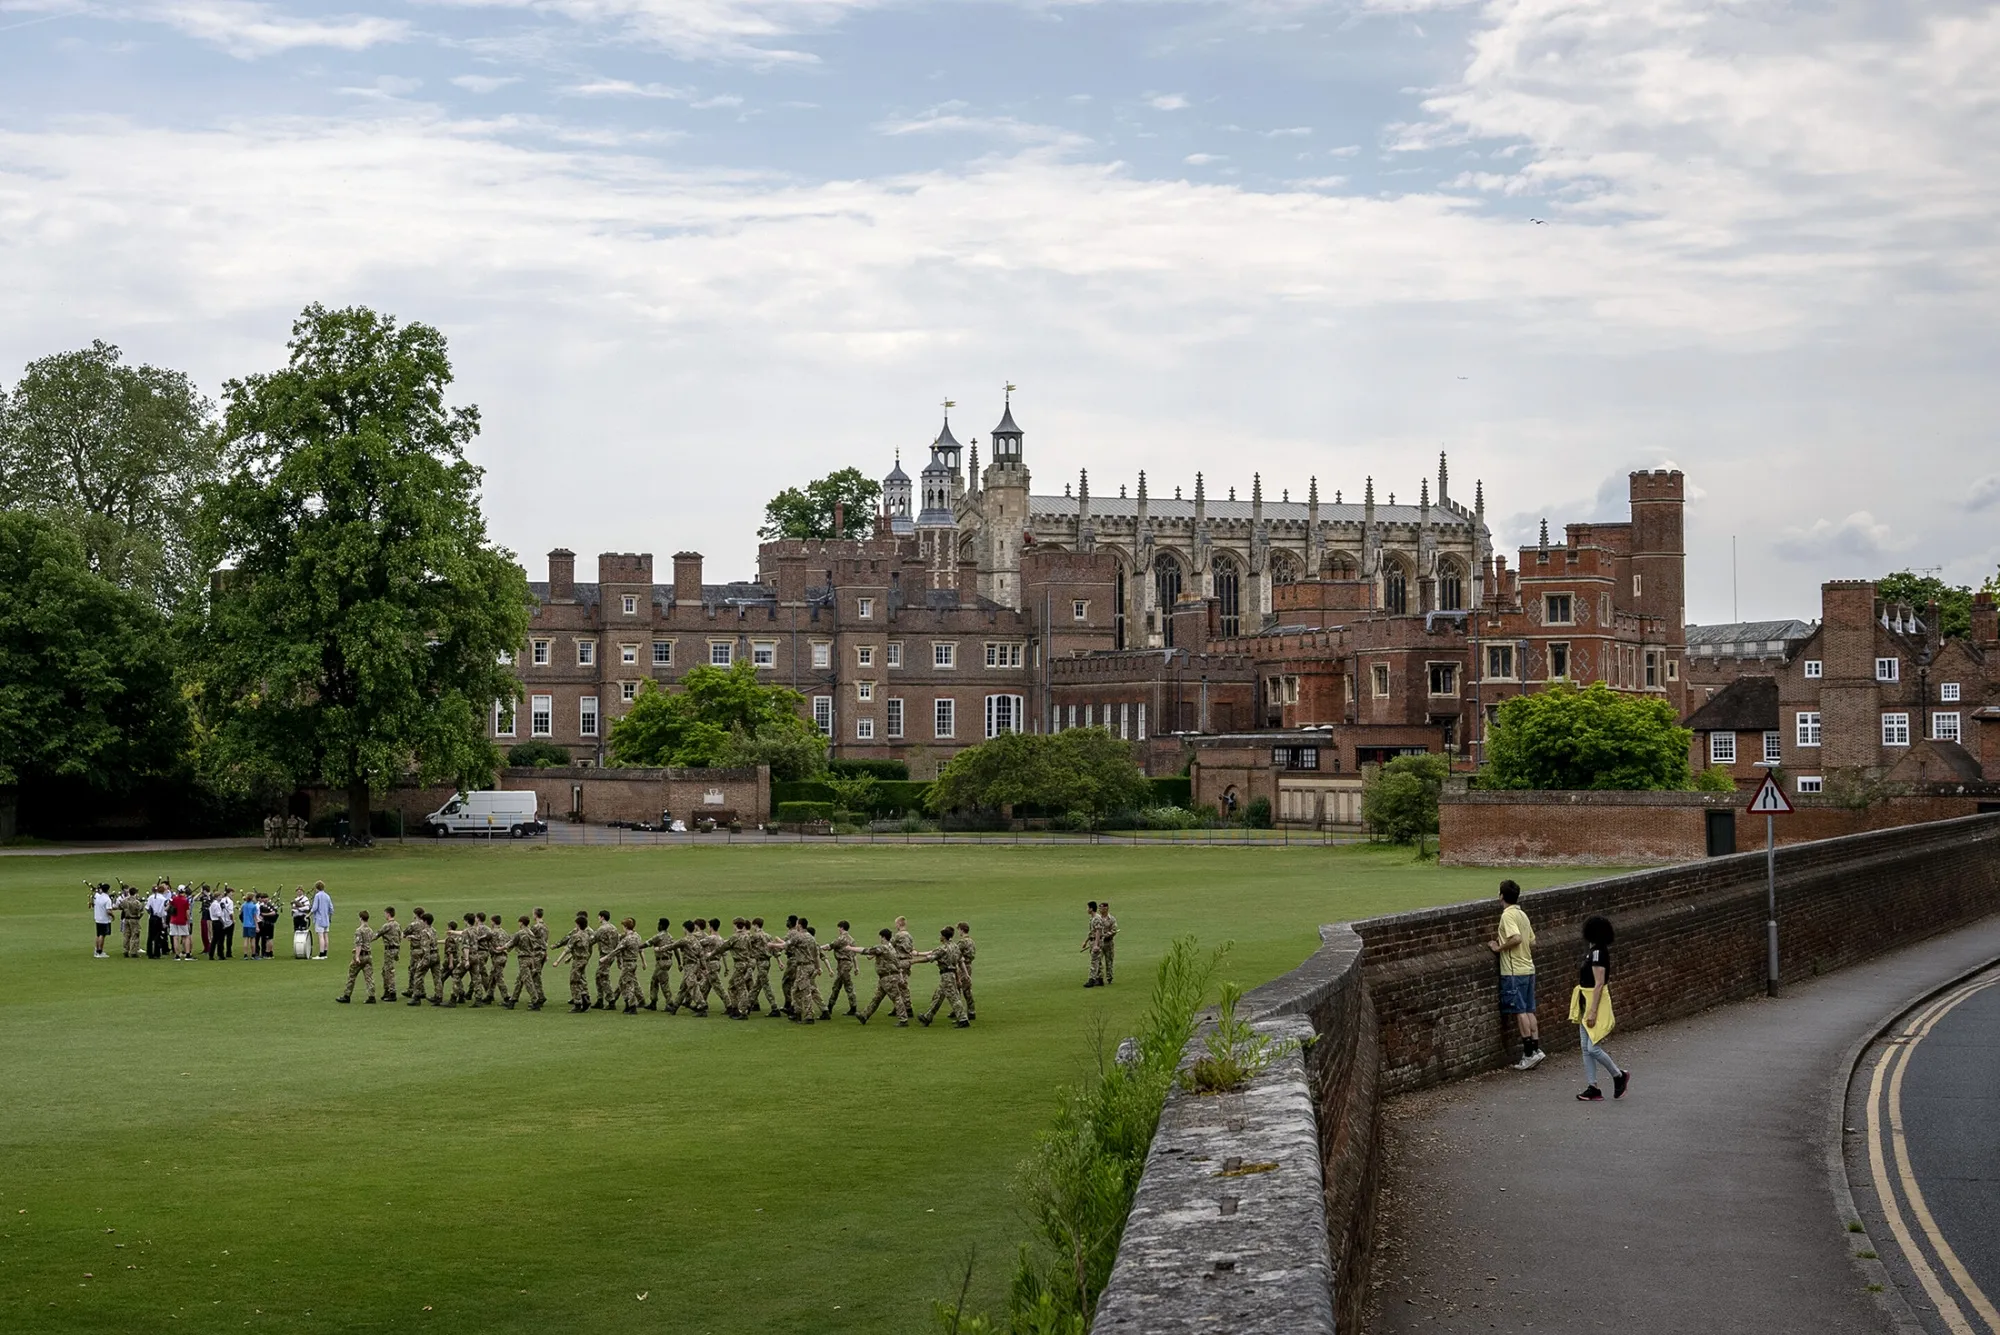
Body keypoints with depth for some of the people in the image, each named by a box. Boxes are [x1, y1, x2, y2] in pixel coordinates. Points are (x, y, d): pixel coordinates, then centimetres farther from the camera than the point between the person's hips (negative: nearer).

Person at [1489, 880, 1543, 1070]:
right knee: (1528, 1011, 10)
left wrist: (1499, 947, -13)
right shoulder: (1522, 914, 14)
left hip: (1514, 971, -8)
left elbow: (1516, 938, -27)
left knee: (1519, 1011, -5)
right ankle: (1535, 1048, 8)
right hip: (1528, 968, 8)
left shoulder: (1508, 915, -13)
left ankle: (1529, 1053, -7)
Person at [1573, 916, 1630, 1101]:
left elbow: (1599, 984, -21)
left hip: (1596, 1002, -10)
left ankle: (1619, 1076, 11)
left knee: (1592, 1048, -8)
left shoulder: (1597, 952, -18)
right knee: (1586, 1048, 6)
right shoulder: (1593, 951, 12)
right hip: (1587, 1002, 10)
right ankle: (1592, 1088, 8)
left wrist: (1592, 1012, -23)